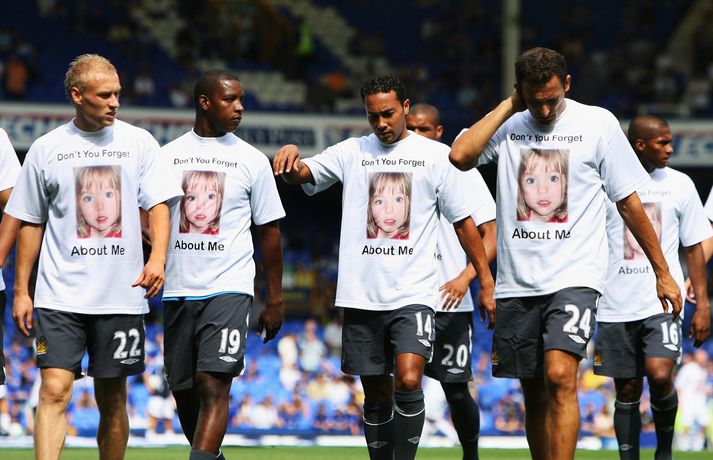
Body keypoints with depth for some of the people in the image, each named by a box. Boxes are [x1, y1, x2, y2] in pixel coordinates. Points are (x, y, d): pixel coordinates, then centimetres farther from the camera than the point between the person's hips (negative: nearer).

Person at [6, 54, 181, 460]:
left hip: (122, 296, 1)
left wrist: (158, 259, -15)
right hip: (60, 297, -1)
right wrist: (21, 291, 9)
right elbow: (31, 223, 12)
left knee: (113, 400, 6)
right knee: (55, 391, -13)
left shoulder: (138, 142, 6)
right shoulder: (46, 149, 6)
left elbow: (158, 205, 3)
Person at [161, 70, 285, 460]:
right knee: (183, 390, 8)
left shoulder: (252, 160, 4)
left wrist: (274, 301, 6)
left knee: (213, 383, -17)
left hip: (229, 288, -3)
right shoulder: (167, 155, 8)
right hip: (178, 291, 3)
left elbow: (269, 232, 8)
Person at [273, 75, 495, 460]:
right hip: (361, 295, 3)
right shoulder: (352, 152, 9)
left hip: (413, 294, -2)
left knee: (408, 380, -20)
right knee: (376, 395, 7)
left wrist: (485, 281, 4)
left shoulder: (436, 155, 4)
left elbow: (463, 222, 7)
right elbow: (299, 174, -1)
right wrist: (291, 153, -24)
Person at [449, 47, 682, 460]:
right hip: (517, 283, 3)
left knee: (560, 378, -20)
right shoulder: (507, 126, 7)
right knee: (534, 394, 7)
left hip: (575, 276, -3)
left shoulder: (597, 123, 1)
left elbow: (629, 201, 5)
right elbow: (460, 156, -13)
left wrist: (662, 272, 6)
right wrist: (509, 106, -5)